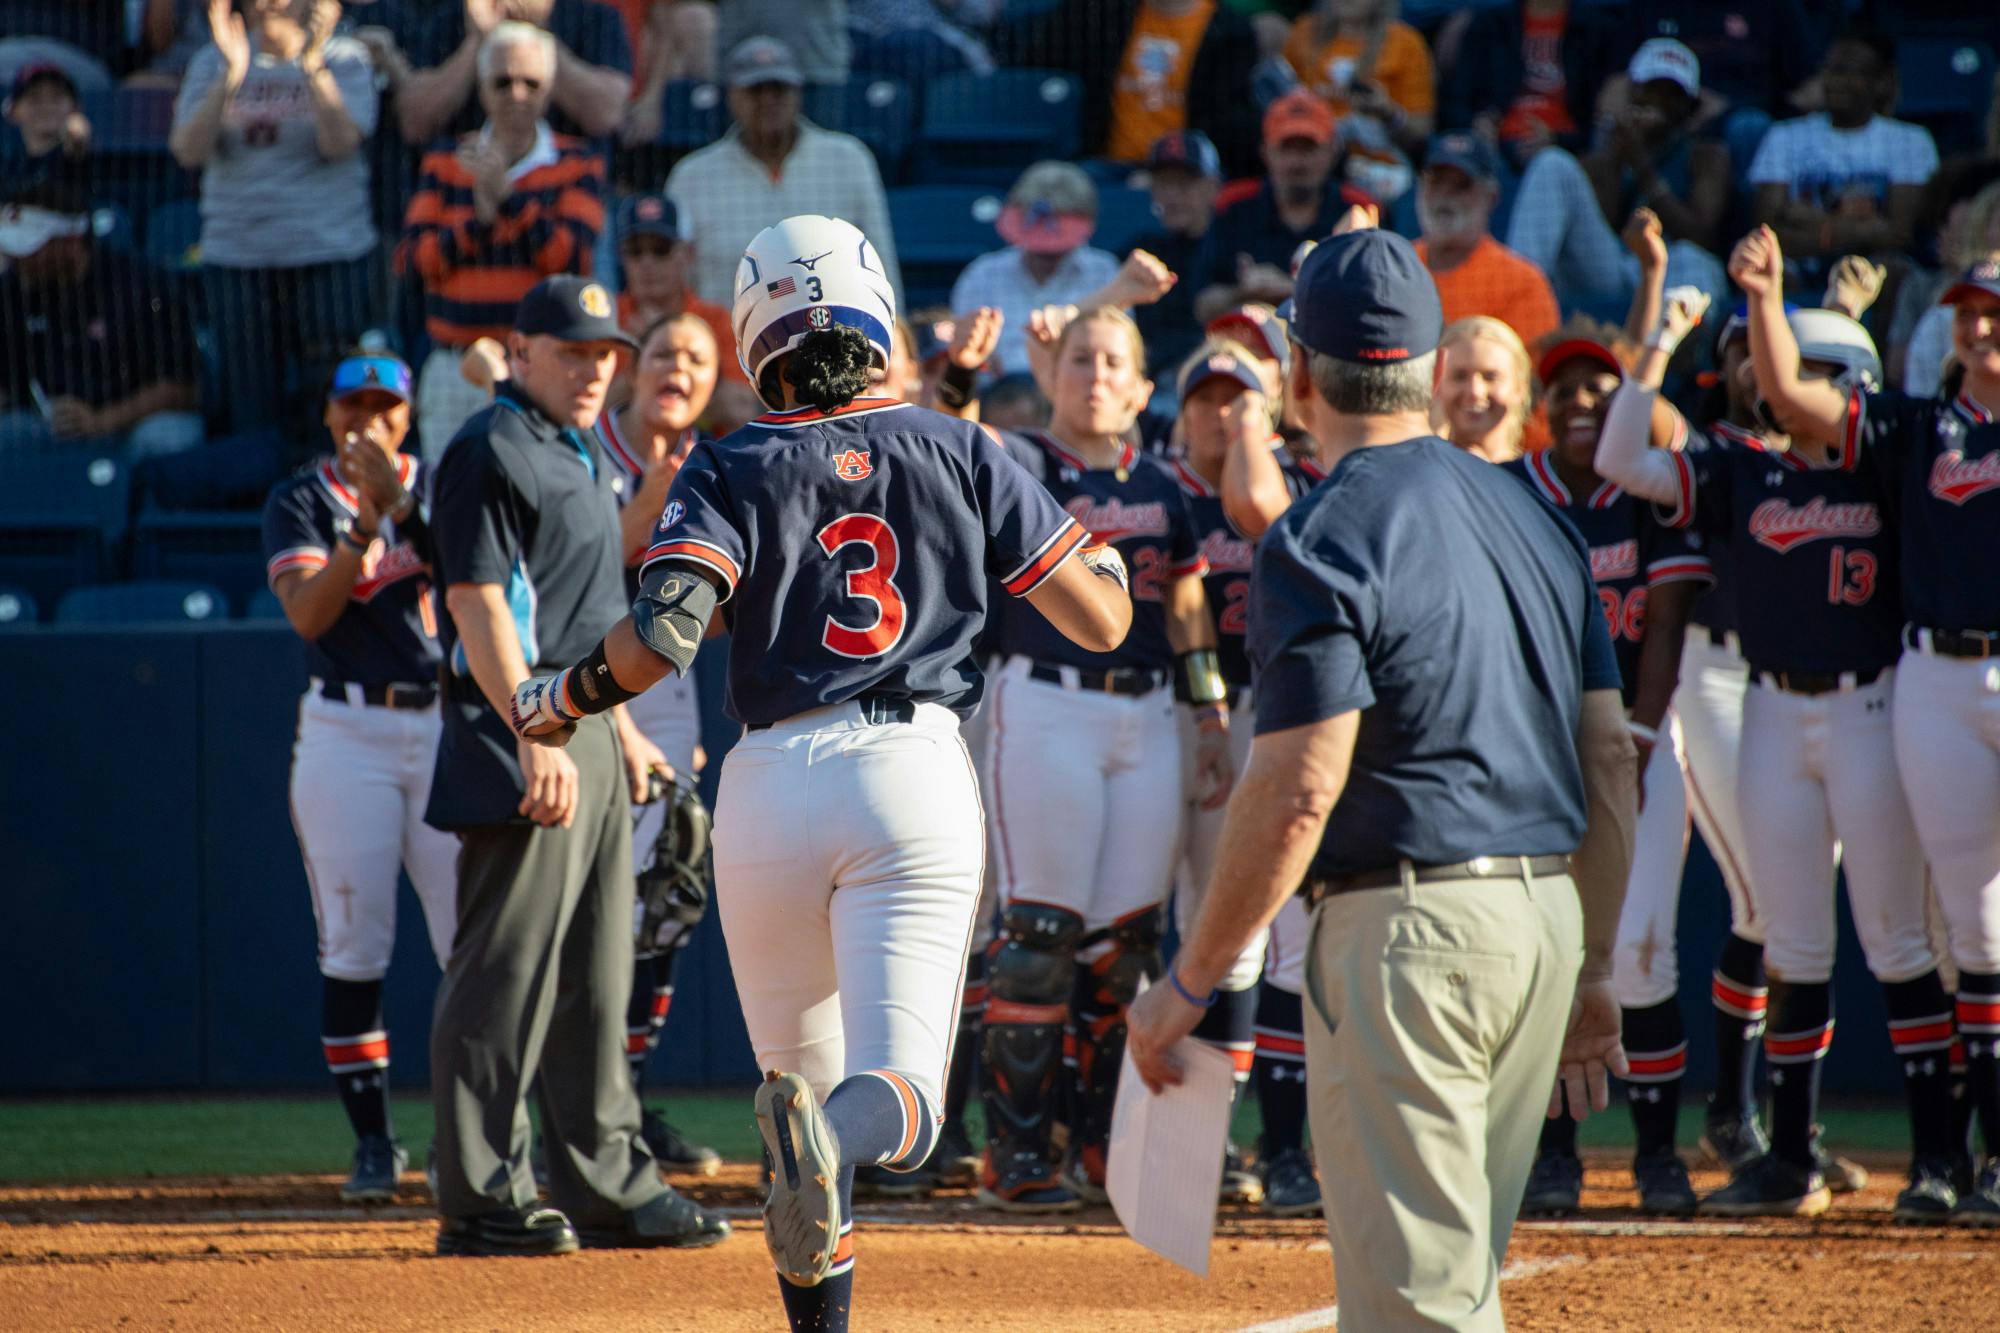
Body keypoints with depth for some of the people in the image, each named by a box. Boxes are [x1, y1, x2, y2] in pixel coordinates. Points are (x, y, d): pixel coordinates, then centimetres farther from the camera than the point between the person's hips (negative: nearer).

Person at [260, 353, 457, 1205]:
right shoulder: (300, 503, 3)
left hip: (447, 726, 1)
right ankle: (372, 1141, 5)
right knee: (353, 944, -2)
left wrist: (402, 506, -22)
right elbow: (308, 614, -11)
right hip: (347, 734, -1)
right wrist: (364, 525, -22)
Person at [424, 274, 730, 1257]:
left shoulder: (583, 457, 19)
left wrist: (623, 731, 23)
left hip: (589, 728, 10)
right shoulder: (489, 451, -10)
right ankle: (480, 1200, -7)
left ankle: (607, 1184, 18)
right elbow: (478, 606, -18)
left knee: (594, 976, 13)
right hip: (518, 734, -10)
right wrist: (536, 739, -25)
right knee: (507, 969, -9)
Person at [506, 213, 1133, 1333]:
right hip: (916, 774, -1)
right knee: (900, 1092, -8)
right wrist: (1101, 551, 32)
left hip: (772, 785, 1)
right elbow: (1103, 617, 9)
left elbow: (666, 631, -11)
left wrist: (554, 703, 7)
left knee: (803, 1065, 18)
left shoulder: (732, 471, 5)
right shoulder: (959, 451, 9)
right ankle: (834, 1137, -43)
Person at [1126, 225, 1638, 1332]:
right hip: (1546, 915, 8)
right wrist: (1593, 966, 21)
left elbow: (1296, 794, -17)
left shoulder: (1323, 540, -11)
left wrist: (1187, 985, -10)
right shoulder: (1530, 514, 14)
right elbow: (1610, 755, 14)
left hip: (1409, 927, -8)